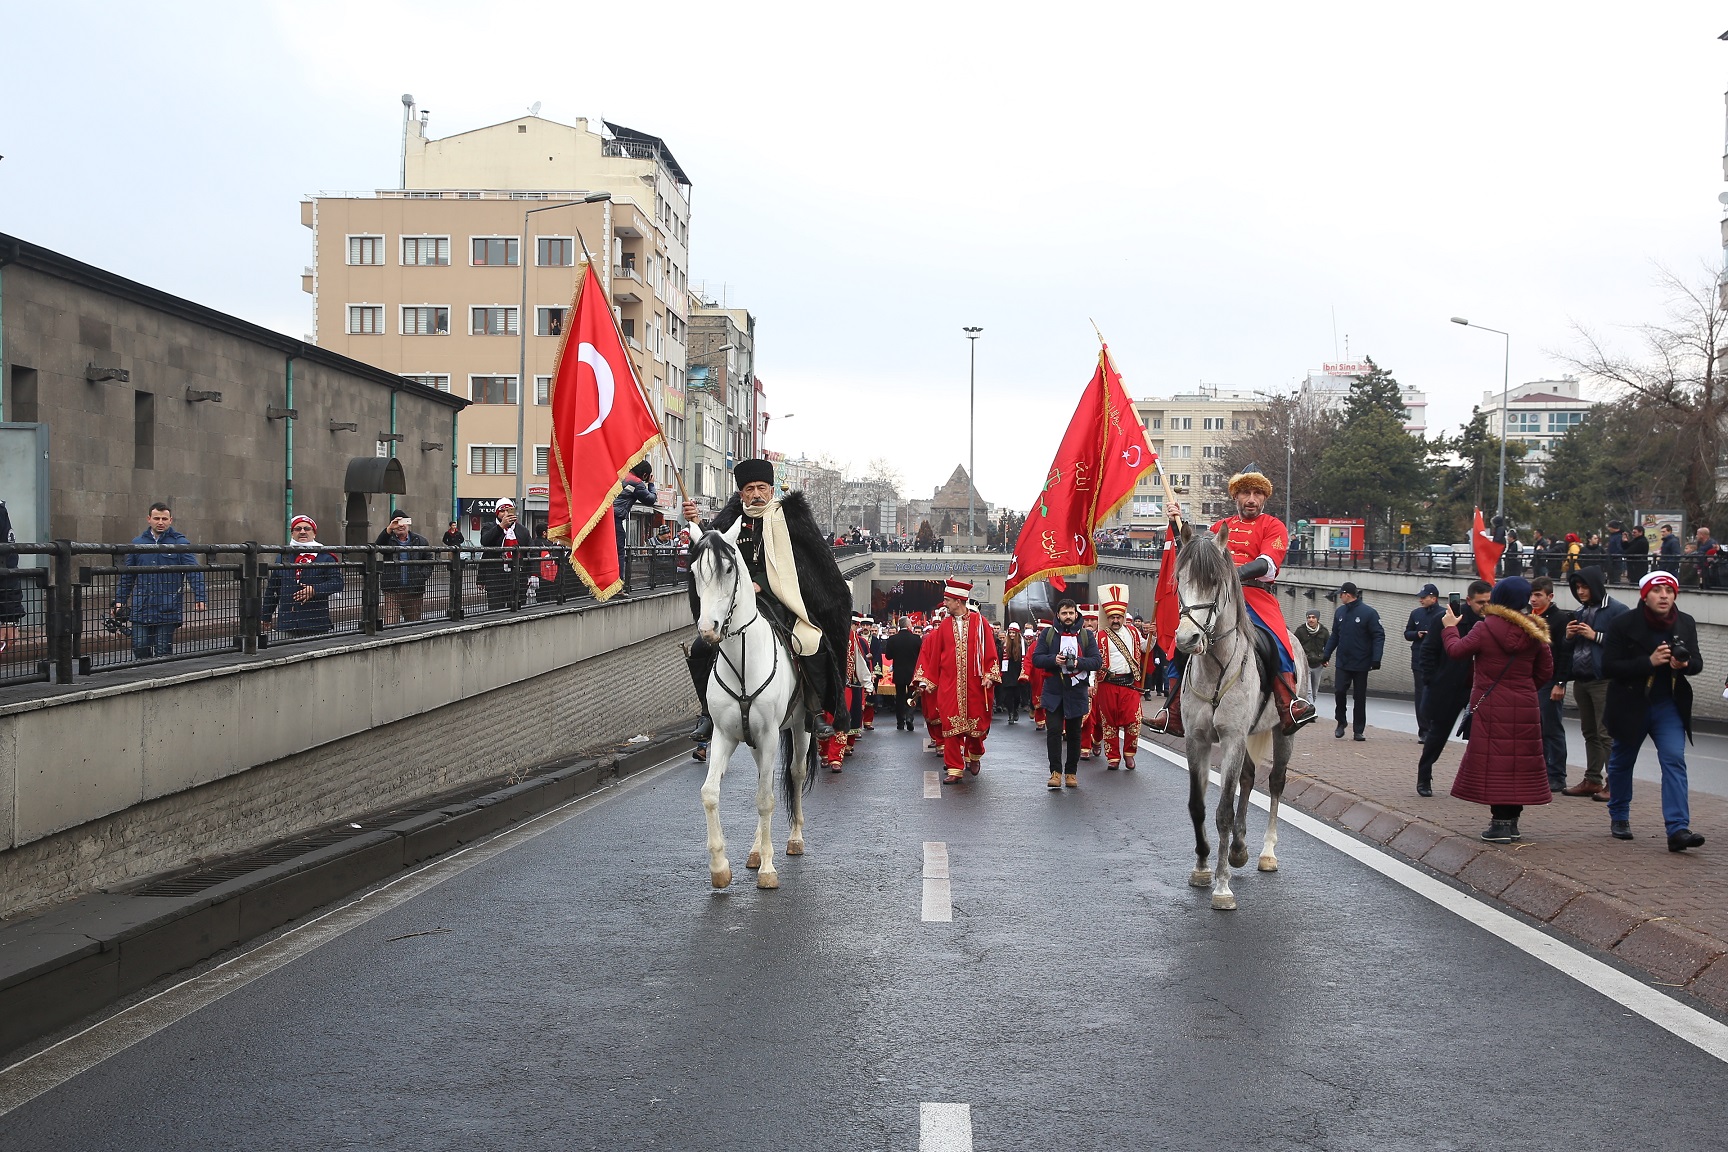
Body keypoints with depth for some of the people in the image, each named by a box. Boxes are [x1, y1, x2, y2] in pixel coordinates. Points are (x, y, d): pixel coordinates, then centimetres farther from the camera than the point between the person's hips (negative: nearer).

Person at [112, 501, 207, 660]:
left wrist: (199, 598, -17)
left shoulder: (180, 543, 0)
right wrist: (120, 601, 12)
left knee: (163, 650, 1)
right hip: (141, 608, 3)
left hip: (167, 610, -3)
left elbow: (194, 572, -6)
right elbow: (126, 575, 16)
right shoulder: (138, 543, 10)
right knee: (140, 647, -1)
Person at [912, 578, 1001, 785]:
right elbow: (933, 655, 9)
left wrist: (989, 676, -10)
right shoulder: (944, 626, 6)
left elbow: (989, 651, -2)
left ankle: (974, 755, 35)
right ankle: (954, 770, 3)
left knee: (976, 723, 6)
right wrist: (926, 680, 7)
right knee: (951, 727, -2)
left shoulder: (979, 622, 0)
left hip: (974, 685, -2)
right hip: (949, 686, 2)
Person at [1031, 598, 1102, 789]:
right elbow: (1036, 658, 1)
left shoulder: (1086, 635, 5)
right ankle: (1055, 772, -4)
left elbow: (1097, 661, 0)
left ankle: (1071, 772, 17)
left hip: (1076, 692, 1)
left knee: (1074, 733, 8)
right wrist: (1054, 659, -18)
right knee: (1054, 730, -9)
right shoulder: (1048, 634, 5)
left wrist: (1079, 662, -18)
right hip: (1053, 692, -1)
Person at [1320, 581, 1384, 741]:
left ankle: (1359, 730, 14)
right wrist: (1326, 654, 8)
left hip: (1361, 664, -3)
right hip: (1342, 663, 3)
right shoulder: (1340, 612, 6)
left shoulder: (1368, 612, -10)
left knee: (1360, 697, 5)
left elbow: (1379, 636, -11)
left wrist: (1376, 659, -18)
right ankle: (1341, 722, 14)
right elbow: (1334, 636, 14)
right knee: (1339, 691, -7)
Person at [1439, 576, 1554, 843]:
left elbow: (1455, 650, -1)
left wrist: (1449, 628, 16)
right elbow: (1545, 672, 7)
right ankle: (1512, 821, 16)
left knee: (1494, 762, 0)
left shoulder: (1486, 629, -10)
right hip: (1525, 708, 4)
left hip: (1491, 707, -4)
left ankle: (1500, 823, -2)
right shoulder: (1533, 632, 3)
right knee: (1519, 762, 10)